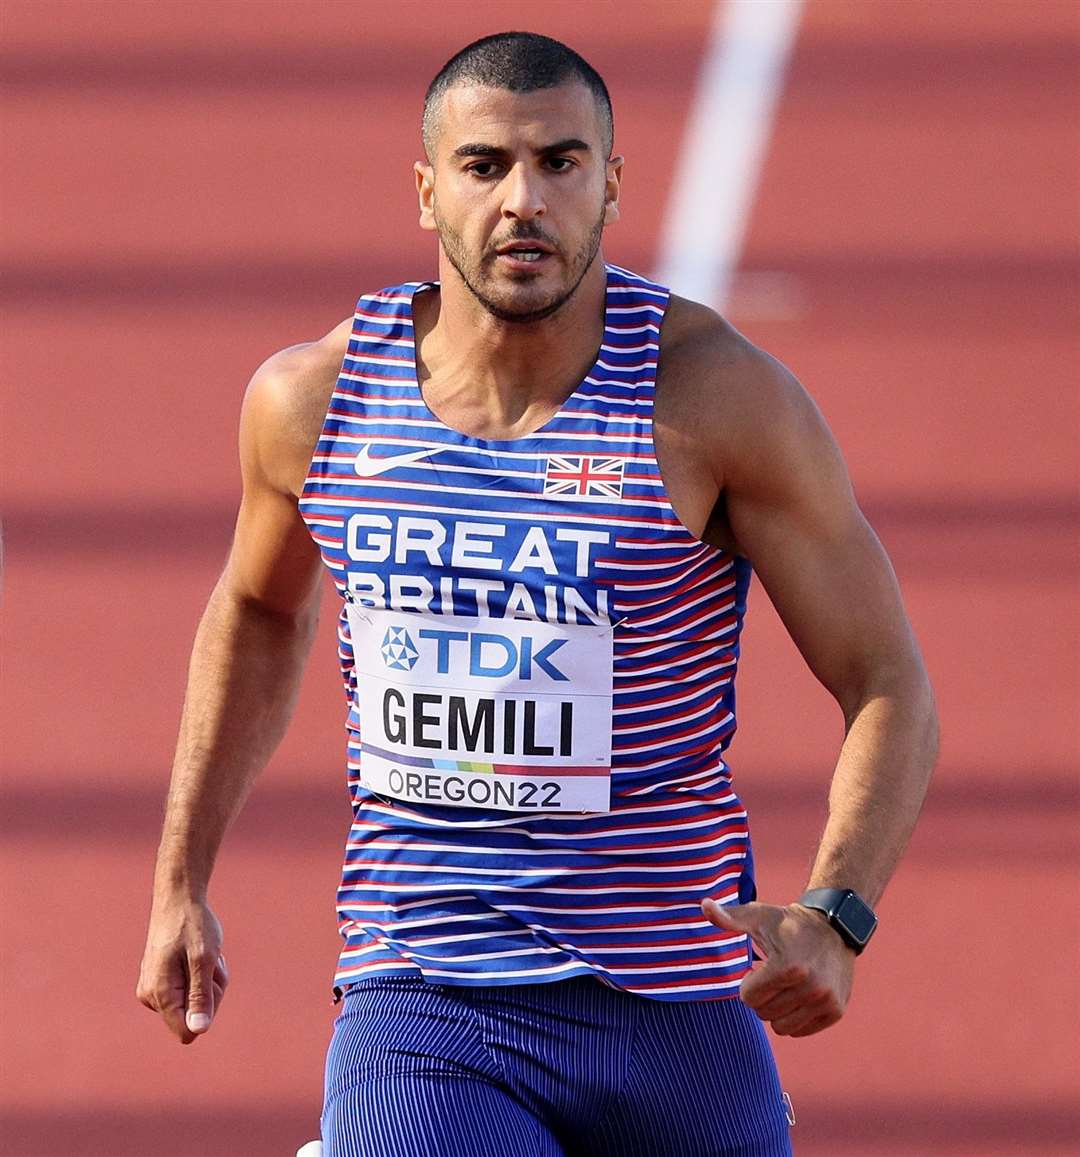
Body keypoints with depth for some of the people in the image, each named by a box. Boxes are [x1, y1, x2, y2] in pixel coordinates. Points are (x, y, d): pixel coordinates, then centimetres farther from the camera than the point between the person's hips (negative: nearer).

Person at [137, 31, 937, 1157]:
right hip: (417, 1001, 0)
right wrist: (180, 884, 18)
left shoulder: (719, 391, -10)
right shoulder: (310, 398, -1)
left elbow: (887, 683, -7)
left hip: (673, 1010, 0)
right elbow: (259, 612, 20)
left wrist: (833, 919, -23)